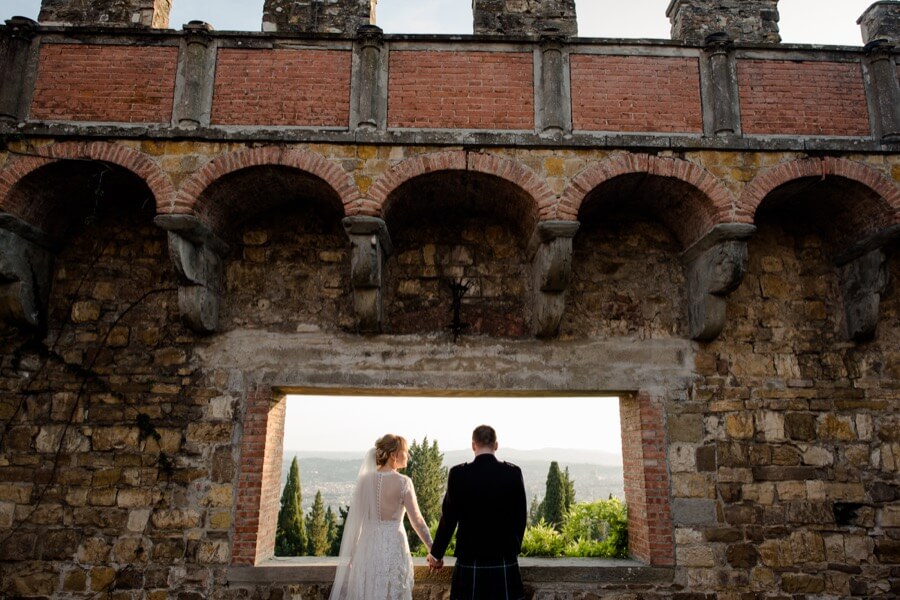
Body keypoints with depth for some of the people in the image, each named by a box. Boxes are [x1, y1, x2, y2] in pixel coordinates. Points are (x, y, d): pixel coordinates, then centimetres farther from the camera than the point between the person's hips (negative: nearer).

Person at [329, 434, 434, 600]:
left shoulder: (365, 479, 0)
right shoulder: (403, 482, -10)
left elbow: (353, 517, 3)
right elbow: (417, 520, -11)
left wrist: (350, 553, 12)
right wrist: (433, 550, -4)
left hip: (368, 546, 4)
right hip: (393, 546, -4)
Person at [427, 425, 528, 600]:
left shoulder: (459, 473, -8)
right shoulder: (513, 473, -4)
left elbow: (449, 519, -3)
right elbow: (520, 517, 4)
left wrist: (436, 554, 11)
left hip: (471, 560, -1)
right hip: (505, 559, 1)